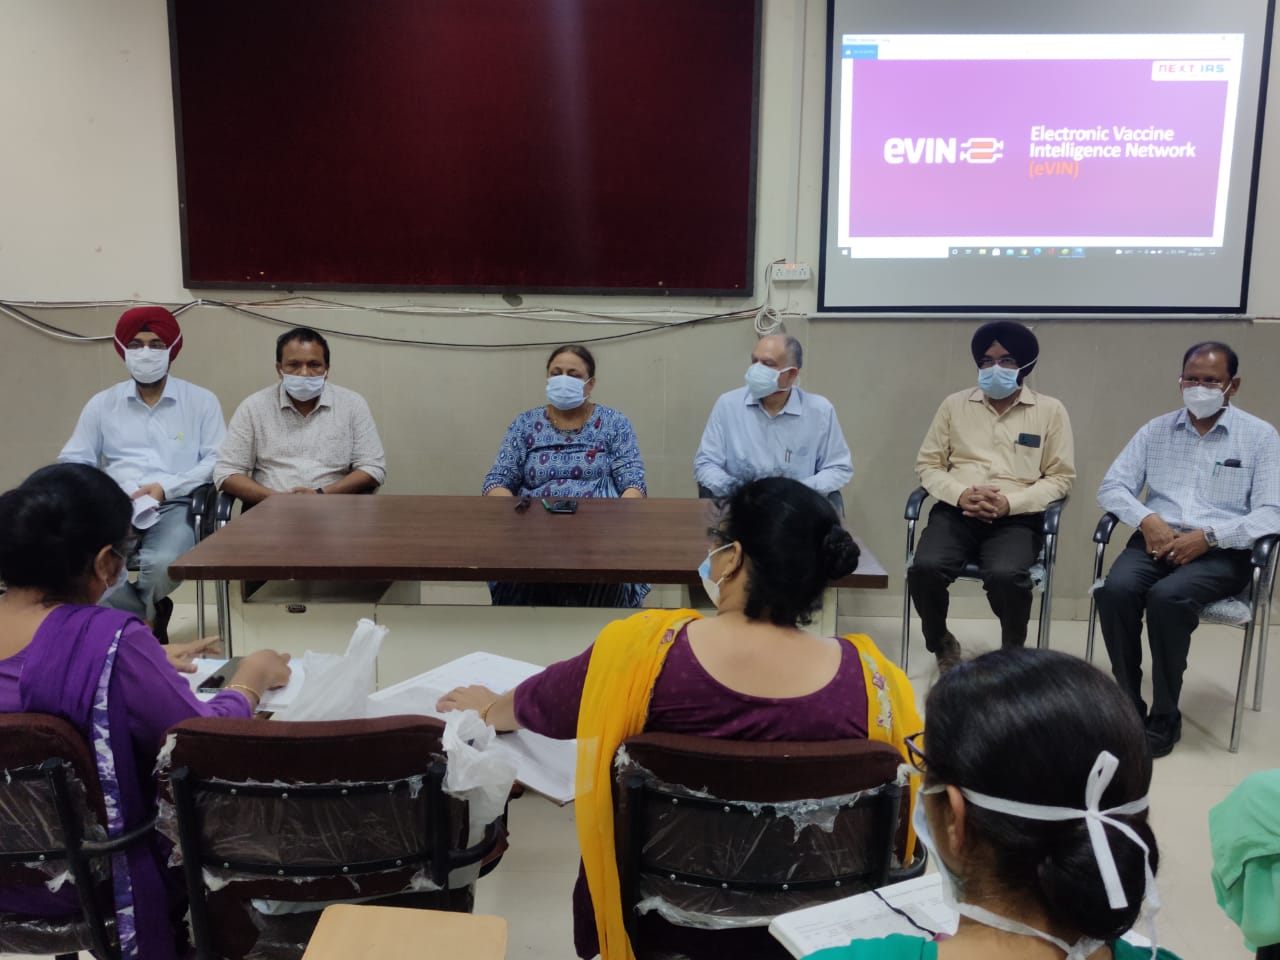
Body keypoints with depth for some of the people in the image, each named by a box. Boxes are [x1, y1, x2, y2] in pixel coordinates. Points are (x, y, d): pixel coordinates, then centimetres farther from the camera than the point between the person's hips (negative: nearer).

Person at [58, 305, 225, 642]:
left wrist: (166, 487, -13)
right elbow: (72, 463, 12)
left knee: (162, 563, -35)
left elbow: (217, 461, 1)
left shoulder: (201, 401, 9)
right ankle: (150, 619, -6)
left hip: (175, 507, -2)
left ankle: (140, 620, 1)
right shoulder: (102, 404, 15)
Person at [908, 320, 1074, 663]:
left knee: (1006, 575, -34)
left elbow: (1061, 476, 5)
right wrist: (960, 494, -9)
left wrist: (1010, 503, -11)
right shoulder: (955, 404, 13)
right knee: (925, 568, -29)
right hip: (956, 511, 2)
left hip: (1017, 519, -1)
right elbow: (927, 464, 12)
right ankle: (941, 644, 3)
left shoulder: (1050, 410, 9)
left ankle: (1013, 650, -1)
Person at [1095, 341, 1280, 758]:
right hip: (1157, 539, 3)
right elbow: (1112, 486, 8)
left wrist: (1208, 536, -18)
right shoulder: (1156, 430, 13)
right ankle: (1127, 704, -16)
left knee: (1167, 597, -34)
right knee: (1115, 590, -29)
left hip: (1222, 550, -3)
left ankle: (1165, 716, -17)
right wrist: (1147, 519, -12)